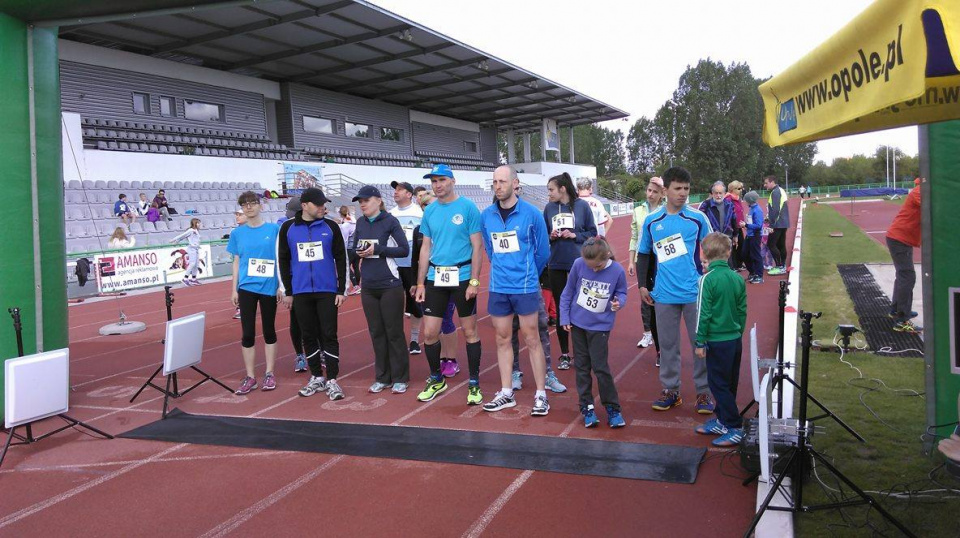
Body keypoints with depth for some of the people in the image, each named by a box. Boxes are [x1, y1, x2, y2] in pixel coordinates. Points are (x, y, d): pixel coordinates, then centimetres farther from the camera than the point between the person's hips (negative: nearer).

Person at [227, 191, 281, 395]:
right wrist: (234, 290, 5)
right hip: (247, 287, 2)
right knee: (247, 333, 2)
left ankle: (269, 374, 18)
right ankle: (250, 377, 10)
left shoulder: (274, 229, -1)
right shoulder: (237, 233, 5)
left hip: (269, 287, -1)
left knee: (269, 331, 8)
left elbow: (280, 259, 2)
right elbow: (236, 262, 9)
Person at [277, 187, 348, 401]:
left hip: (327, 290, -1)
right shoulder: (288, 228, 2)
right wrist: (288, 291, 7)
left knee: (329, 335, -1)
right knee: (308, 336, 9)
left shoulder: (330, 226, 0)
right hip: (301, 292, 2)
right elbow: (283, 260, 8)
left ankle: (332, 381, 4)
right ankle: (317, 378, 21)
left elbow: (340, 258, 3)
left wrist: (341, 289, -1)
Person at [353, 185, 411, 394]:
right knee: (376, 333, 9)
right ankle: (382, 377, 18)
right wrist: (360, 252, -5)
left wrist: (377, 249, -15)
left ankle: (400, 378, 11)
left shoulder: (390, 221, -7)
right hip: (369, 286, 5)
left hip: (390, 285, -5)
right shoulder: (360, 223, 8)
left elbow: (404, 250, -10)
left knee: (394, 332, 2)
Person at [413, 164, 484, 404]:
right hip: (435, 277, 4)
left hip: (462, 276, -4)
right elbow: (426, 248, 13)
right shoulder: (429, 211, 8)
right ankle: (436, 379, 25)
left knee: (470, 331, 4)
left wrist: (474, 281, -13)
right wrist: (420, 283, 8)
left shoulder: (467, 207, -6)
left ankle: (474, 384, 17)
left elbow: (477, 246, -6)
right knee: (429, 332, 5)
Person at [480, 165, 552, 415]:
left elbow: (542, 251, 2)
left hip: (525, 287, -4)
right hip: (498, 288, 4)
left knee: (531, 339, 2)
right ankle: (506, 394, 20)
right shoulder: (486, 216, 2)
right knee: (502, 339, 10)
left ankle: (541, 394, 10)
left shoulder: (531, 213, -8)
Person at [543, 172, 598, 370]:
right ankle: (564, 354, 18)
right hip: (556, 265, 2)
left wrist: (575, 236, -13)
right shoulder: (548, 208, 3)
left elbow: (592, 233, 2)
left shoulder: (582, 205, -4)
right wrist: (550, 237, -9)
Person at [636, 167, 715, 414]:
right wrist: (642, 285, 8)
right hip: (665, 295, 2)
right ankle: (670, 390, 22)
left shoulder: (698, 218, -1)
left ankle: (704, 392, 16)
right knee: (667, 344, 10)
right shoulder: (651, 221, 4)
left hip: (696, 292, -1)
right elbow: (643, 254, 12)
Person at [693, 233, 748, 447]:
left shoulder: (708, 279, -16)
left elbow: (704, 313, -15)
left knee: (719, 384, 1)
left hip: (717, 341, -7)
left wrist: (700, 342, -8)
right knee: (729, 383, 16)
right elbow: (742, 311, 10)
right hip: (735, 340, 7)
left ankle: (735, 428, 2)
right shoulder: (737, 278, 3)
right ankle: (721, 421, 28)